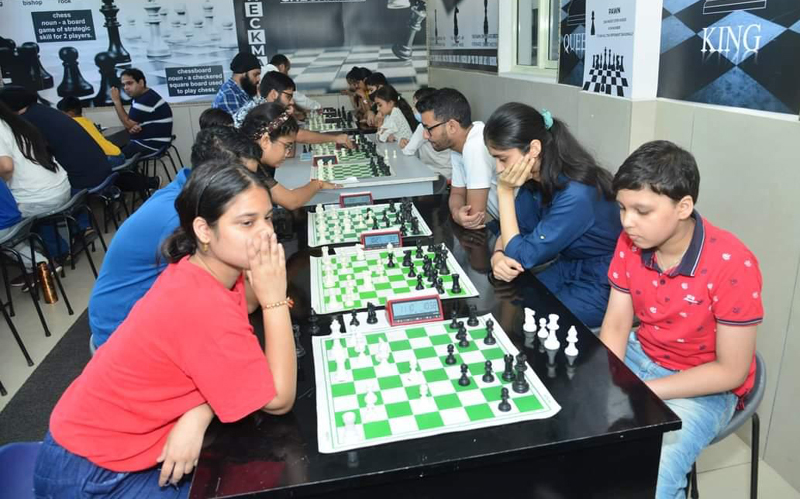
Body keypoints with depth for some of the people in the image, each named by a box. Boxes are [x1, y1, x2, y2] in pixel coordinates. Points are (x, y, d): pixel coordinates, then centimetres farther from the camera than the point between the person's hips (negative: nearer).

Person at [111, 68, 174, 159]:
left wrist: (117, 101, -9)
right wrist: (132, 128, -11)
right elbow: (131, 123, 13)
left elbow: (128, 124, -13)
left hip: (153, 145, -10)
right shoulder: (141, 96, 13)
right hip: (147, 141, 10)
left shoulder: (145, 100, -18)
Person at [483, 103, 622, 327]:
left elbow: (521, 256, -24)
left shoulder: (576, 195, -31)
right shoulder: (535, 178, -7)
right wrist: (497, 256, -22)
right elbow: (512, 232, 1)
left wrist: (504, 191, -24)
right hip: (567, 270, 7)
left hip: (600, 288, -7)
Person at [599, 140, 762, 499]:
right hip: (641, 356, 5)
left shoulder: (732, 265, -27)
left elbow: (732, 371, -20)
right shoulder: (630, 243, -11)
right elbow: (616, 326, -4)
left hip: (706, 387, -5)